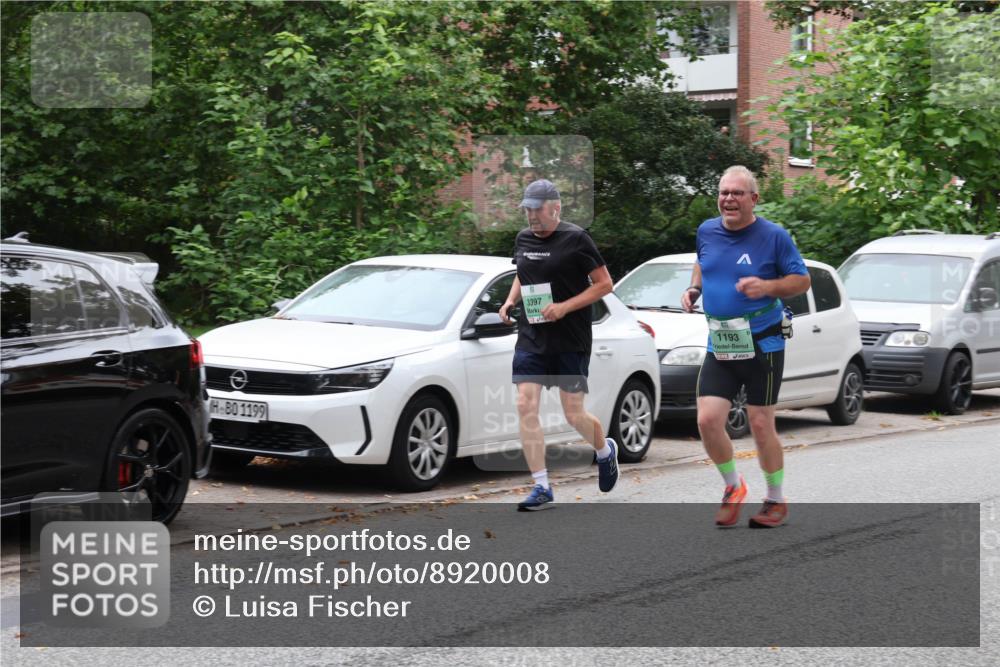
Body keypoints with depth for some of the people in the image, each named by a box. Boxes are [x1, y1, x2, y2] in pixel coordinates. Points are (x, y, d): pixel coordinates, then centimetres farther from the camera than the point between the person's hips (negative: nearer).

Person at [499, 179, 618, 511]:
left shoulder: (575, 238, -8)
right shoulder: (523, 239, 9)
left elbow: (604, 284, -7)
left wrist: (564, 307, -17)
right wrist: (510, 300, 6)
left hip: (570, 340, -5)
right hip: (531, 337, 5)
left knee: (573, 414, 2)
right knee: (526, 407, -9)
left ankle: (606, 451, 36)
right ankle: (541, 487, -3)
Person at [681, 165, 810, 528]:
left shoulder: (773, 236, -8)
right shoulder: (707, 231, 5)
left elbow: (802, 280, -4)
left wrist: (767, 286, -21)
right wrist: (694, 288, 4)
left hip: (762, 346, -4)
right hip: (719, 347, 4)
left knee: (761, 425, 1)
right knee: (707, 420, -8)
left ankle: (776, 501, 20)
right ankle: (733, 486, 17)